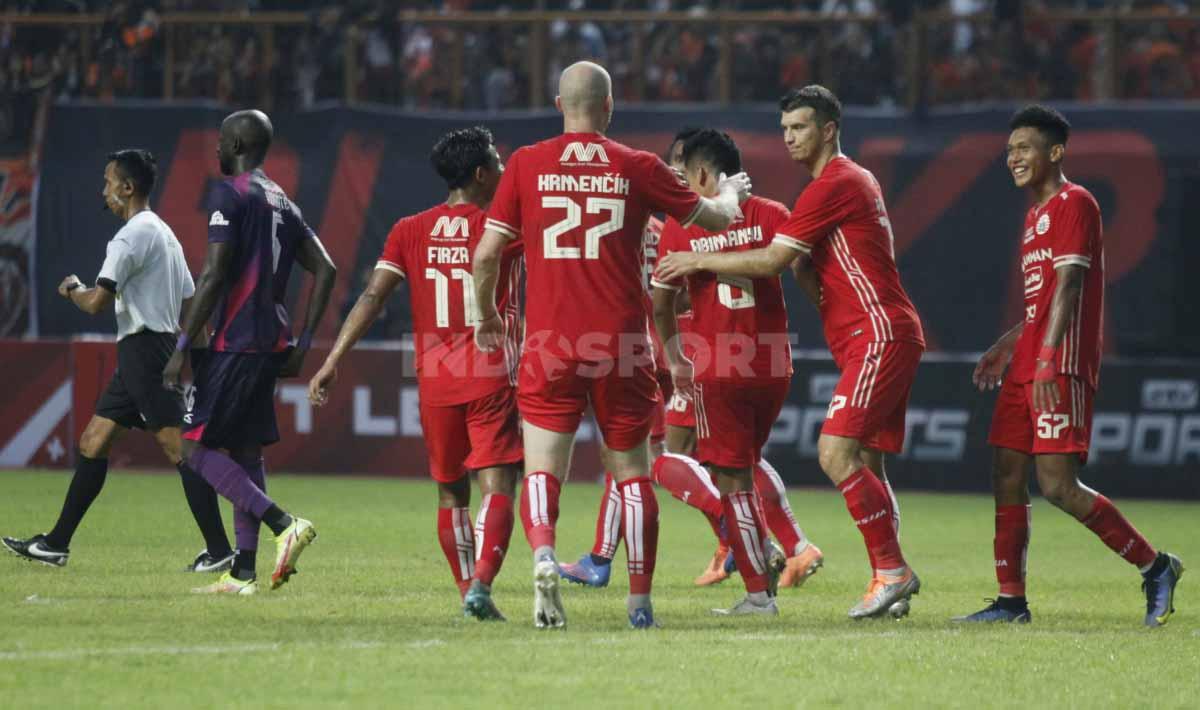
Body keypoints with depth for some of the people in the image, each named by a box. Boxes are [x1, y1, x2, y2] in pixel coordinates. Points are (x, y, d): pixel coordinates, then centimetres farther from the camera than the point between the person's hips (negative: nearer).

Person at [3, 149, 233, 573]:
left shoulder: (133, 235, -13)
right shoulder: (164, 233, 19)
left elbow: (96, 303, -20)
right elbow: (190, 302, 20)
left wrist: (72, 289, 2)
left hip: (144, 349, -10)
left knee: (179, 449, -11)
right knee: (92, 443, 11)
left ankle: (219, 550, -13)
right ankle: (56, 543, 14)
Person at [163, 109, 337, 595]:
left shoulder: (230, 193, -10)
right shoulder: (283, 203, 16)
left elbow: (214, 275, -17)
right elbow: (324, 270, 15)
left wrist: (182, 347, -15)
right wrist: (302, 344, 17)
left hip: (234, 344, -8)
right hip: (272, 346, 8)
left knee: (196, 446, -5)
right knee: (246, 451, 12)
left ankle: (284, 524, -18)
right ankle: (243, 572, 9)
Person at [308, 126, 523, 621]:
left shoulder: (410, 232, 4)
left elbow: (372, 298, -3)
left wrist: (332, 362, -5)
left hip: (435, 382, 3)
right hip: (491, 377, -3)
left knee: (450, 493, 17)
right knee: (497, 487, -8)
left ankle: (468, 590, 21)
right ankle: (481, 584, -27)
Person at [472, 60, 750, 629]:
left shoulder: (526, 165, 1)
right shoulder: (637, 168, 1)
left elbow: (486, 253, 1)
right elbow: (715, 218, 13)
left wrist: (487, 315, 18)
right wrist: (731, 193, 37)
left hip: (550, 344, 0)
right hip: (621, 343, 0)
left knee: (541, 469, 0)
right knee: (632, 472, 11)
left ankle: (542, 553, -28)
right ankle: (640, 600, 12)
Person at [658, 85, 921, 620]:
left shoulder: (834, 185, -11)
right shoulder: (854, 181, 21)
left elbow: (772, 260, -13)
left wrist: (699, 261, -5)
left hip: (879, 334, -10)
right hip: (882, 339, 10)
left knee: (836, 453, -17)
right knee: (866, 464, 7)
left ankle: (891, 570, -15)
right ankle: (890, 581, 6)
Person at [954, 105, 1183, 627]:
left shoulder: (1074, 203, -8)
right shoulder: (1035, 215, 21)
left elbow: (1068, 286, -18)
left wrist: (1047, 359, -26)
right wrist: (1007, 347, 24)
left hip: (1061, 367, -10)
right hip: (1027, 366, 10)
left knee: (1057, 484, -15)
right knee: (1007, 477, 6)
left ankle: (1154, 566, -4)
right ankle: (1011, 601, 10)